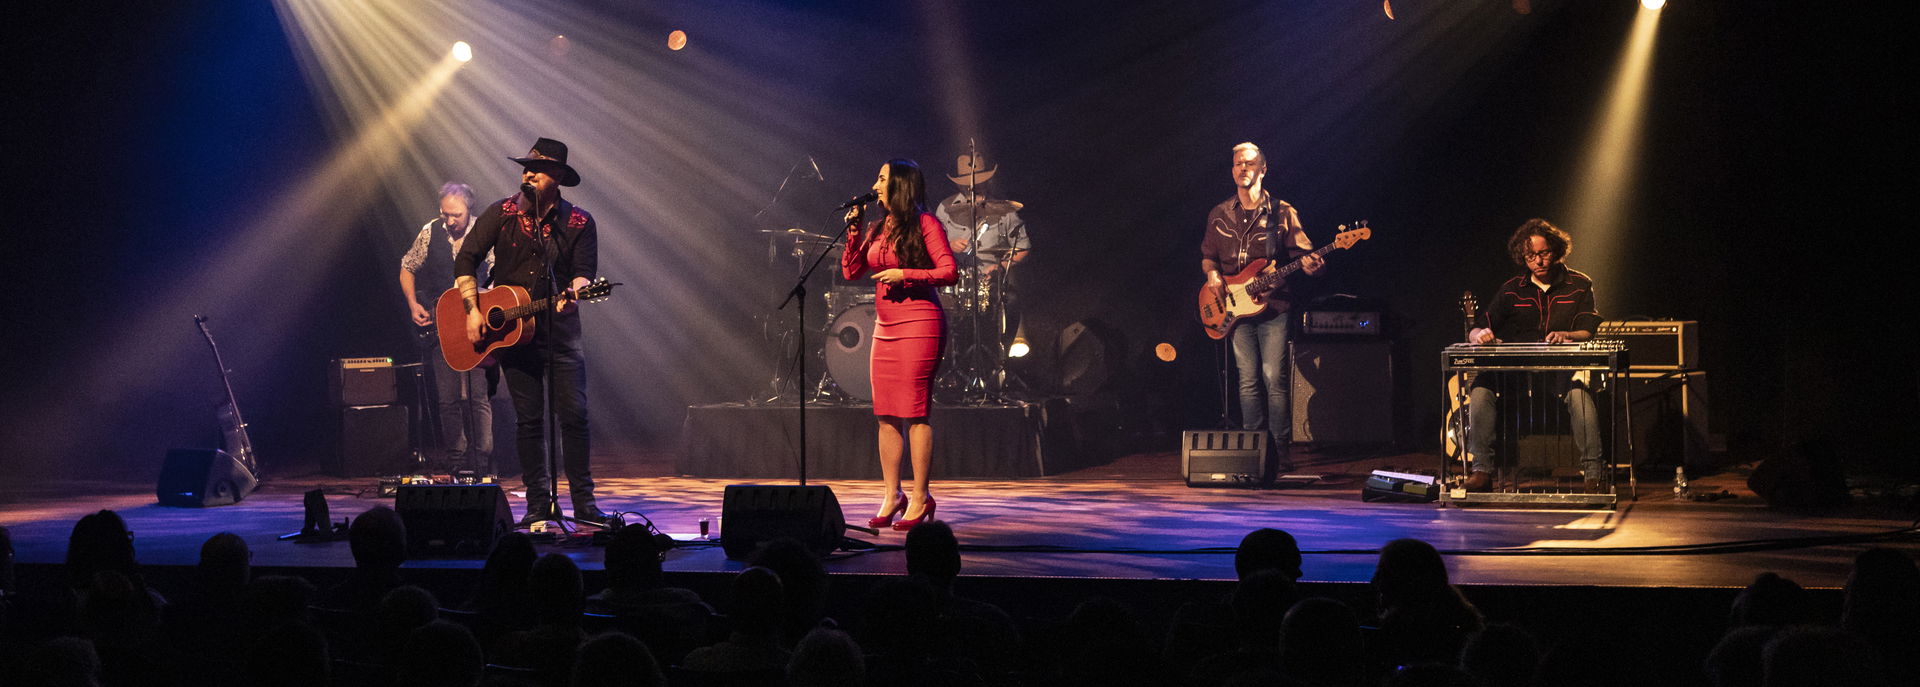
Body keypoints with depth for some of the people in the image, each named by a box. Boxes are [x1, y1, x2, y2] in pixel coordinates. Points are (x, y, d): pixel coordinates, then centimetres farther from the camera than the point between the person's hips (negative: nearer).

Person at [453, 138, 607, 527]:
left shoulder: (579, 223, 1)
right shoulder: (502, 214, 2)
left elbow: (585, 272, -4)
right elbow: (466, 259, 3)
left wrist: (574, 291, -27)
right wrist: (473, 310, -6)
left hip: (560, 328, 0)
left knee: (575, 414, -6)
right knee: (528, 419, 1)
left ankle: (584, 503, 2)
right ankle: (539, 505, 8)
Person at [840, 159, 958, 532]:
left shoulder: (924, 224, -6)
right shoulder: (878, 228, 16)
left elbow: (949, 272, -12)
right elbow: (850, 271, 13)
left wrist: (904, 274, -16)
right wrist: (853, 231, 4)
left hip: (918, 325, -8)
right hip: (885, 326, 8)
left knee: (914, 413, -8)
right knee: (886, 414, 6)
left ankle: (920, 498, -3)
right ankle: (893, 495, 12)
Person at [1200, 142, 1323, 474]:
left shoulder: (1282, 213, 2)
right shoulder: (1219, 215, 11)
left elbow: (1301, 251, 1)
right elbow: (1208, 255, 21)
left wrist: (1311, 264, -22)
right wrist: (1212, 274, -1)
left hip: (1273, 306, -3)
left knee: (1274, 378, -8)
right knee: (1249, 379, 2)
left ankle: (1280, 449, -1)